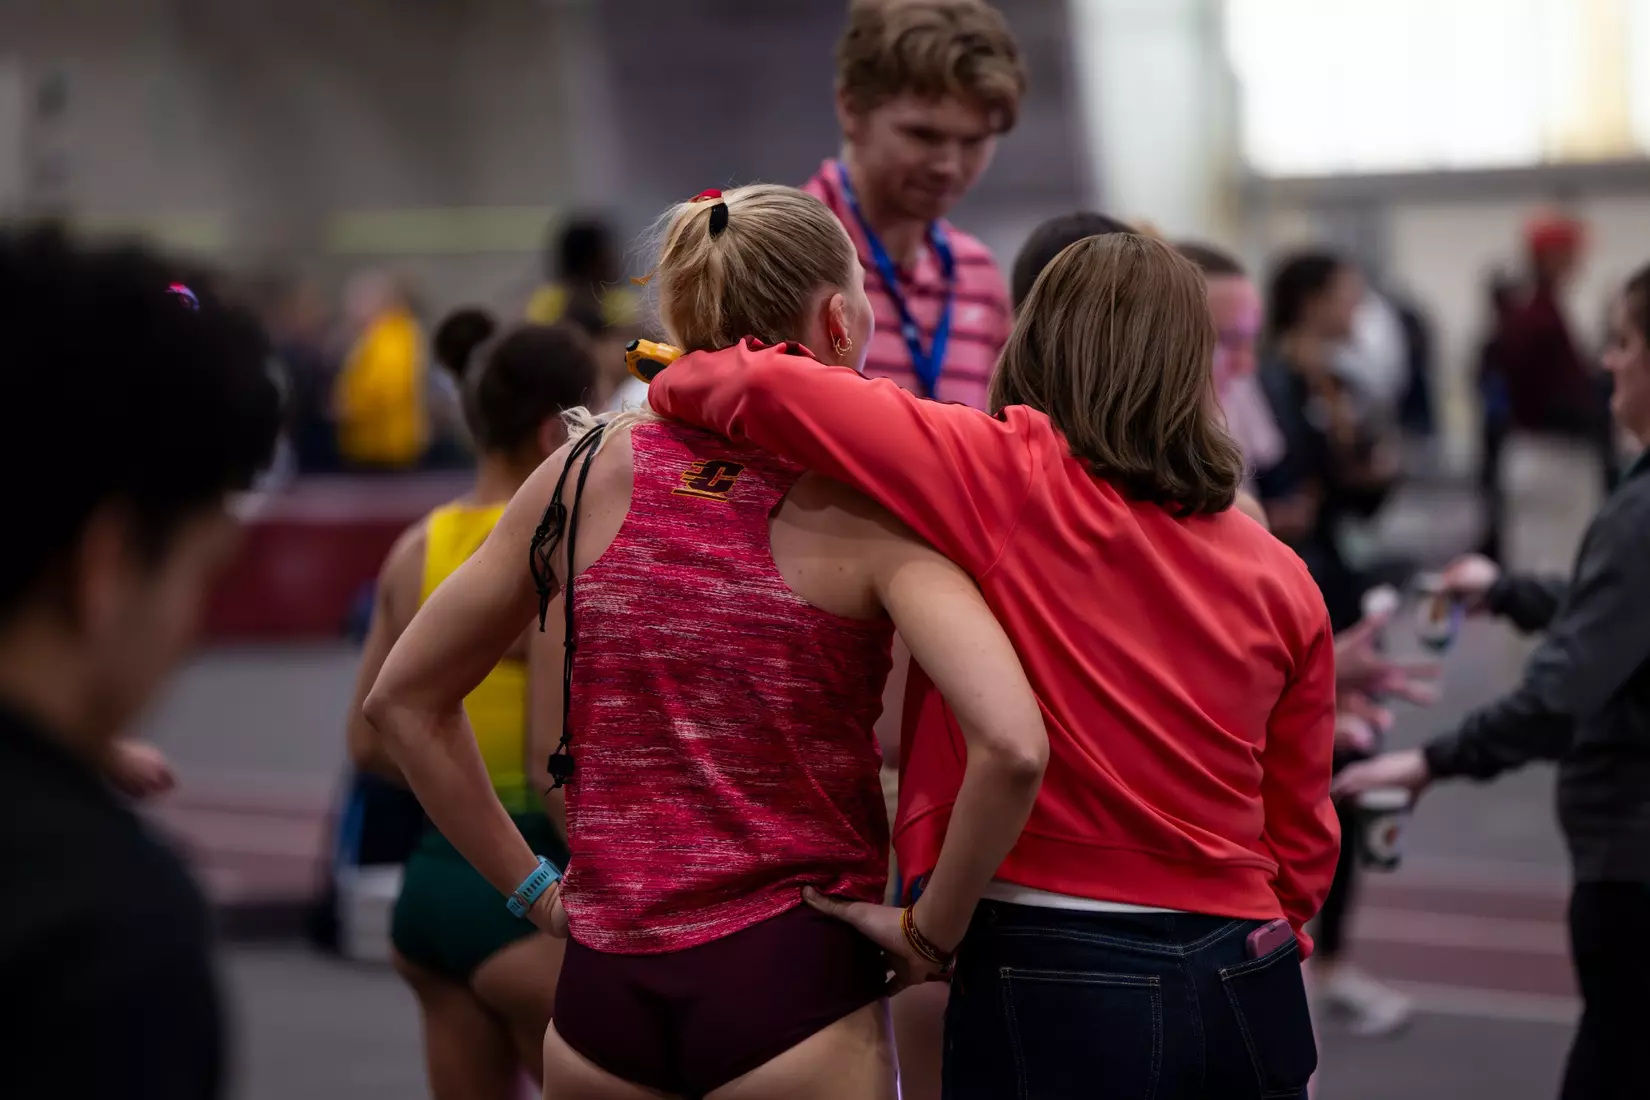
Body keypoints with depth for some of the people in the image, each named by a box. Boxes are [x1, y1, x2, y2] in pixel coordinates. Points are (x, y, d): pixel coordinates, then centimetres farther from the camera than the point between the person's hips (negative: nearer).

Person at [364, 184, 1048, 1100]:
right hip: (791, 989, -3)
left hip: (604, 992, 4)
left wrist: (531, 888, 13)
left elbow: (403, 698, 10)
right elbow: (1010, 745, -23)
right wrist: (931, 929, -9)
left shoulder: (591, 473, 3)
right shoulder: (863, 508, -8)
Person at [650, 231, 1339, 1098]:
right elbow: (1301, 842, 11)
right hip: (1242, 990, 5)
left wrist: (679, 381, 7)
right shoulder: (1280, 579, 5)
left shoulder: (1013, 483, -8)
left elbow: (773, 391, -15)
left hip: (1052, 993, -4)